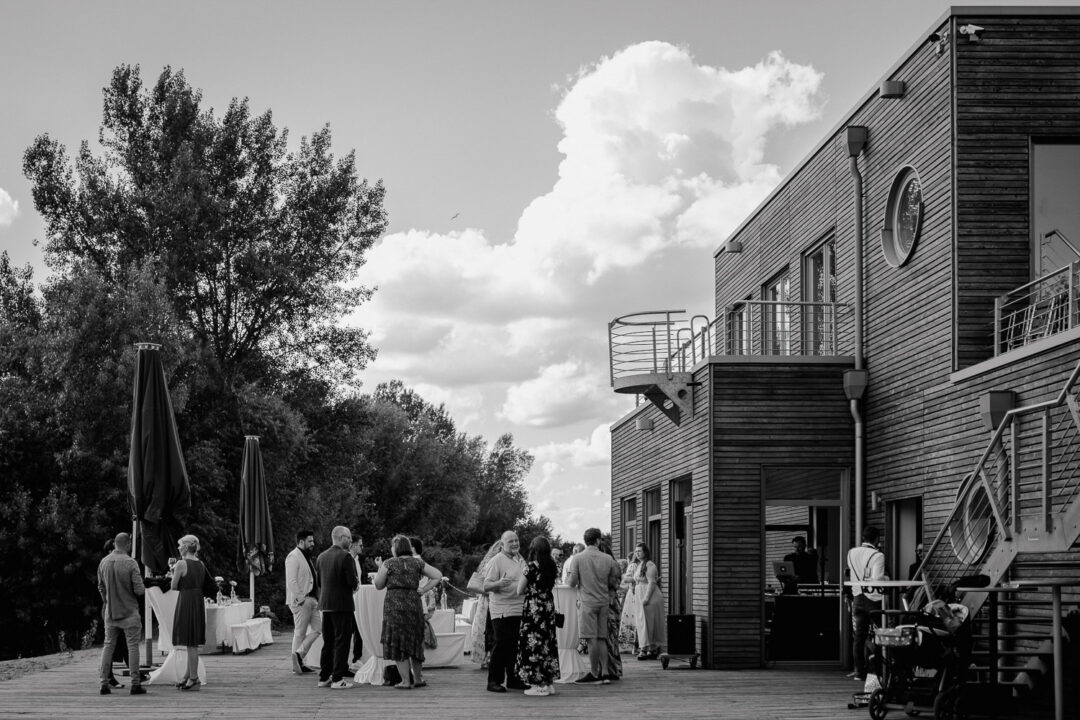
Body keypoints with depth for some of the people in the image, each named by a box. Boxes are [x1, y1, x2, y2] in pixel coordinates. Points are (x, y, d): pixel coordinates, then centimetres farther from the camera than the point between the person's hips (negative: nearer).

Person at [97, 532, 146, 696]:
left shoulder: (104, 562, 1)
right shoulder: (130, 563, -15)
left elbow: (101, 587, 11)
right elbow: (139, 589, -16)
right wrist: (143, 590, 7)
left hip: (110, 611, 4)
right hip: (129, 611, -4)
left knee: (108, 645, 11)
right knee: (133, 646, 2)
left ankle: (104, 682, 9)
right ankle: (135, 683, 3)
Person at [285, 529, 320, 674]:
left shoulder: (306, 557, 20)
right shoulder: (293, 557, -11)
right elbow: (291, 581, -19)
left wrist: (316, 598, 15)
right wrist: (300, 599, -21)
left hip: (310, 600, 10)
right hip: (300, 601, -10)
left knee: (318, 628, 7)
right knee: (300, 632, -5)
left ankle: (299, 654, 10)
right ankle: (297, 663, 0)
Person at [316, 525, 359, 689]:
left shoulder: (321, 556, 9)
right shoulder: (345, 556, -14)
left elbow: (319, 582, 11)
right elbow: (352, 582, -18)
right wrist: (355, 583, 6)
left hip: (325, 604, 7)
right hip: (342, 604, -7)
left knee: (328, 643, 14)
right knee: (341, 642, -2)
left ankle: (324, 677, 17)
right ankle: (338, 679, -2)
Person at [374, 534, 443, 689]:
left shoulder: (389, 563, -3)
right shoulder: (417, 563, 6)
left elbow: (378, 585, 3)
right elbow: (438, 576, 3)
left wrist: (380, 568, 15)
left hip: (394, 605, -4)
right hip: (414, 604, 4)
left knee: (397, 643, 4)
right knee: (414, 641, 17)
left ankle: (405, 681, 1)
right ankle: (418, 678, 23)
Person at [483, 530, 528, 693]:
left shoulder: (521, 560, 16)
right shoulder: (496, 560, -7)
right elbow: (486, 586, -13)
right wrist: (499, 583, -30)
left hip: (520, 610, 7)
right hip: (502, 610, -7)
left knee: (516, 646, 8)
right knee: (501, 645, -8)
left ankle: (513, 679, 17)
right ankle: (494, 681, -2)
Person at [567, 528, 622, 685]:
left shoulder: (577, 558, -6)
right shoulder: (608, 559, 2)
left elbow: (572, 582, -7)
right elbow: (614, 582, 7)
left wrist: (568, 580, 15)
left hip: (587, 601, -4)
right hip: (604, 601, 4)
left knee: (592, 639, -2)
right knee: (601, 638, 10)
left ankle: (594, 674, 0)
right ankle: (605, 673, 8)